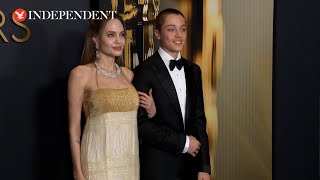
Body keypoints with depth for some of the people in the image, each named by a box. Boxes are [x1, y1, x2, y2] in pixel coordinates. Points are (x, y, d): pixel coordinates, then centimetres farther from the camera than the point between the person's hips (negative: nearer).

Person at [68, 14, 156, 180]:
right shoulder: (81, 73, -6)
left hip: (129, 160, 5)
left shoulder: (127, 74, 9)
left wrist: (151, 109, 0)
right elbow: (74, 127, -5)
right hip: (99, 161, -5)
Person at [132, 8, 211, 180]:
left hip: (191, 164, 5)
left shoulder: (193, 70, 7)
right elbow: (140, 123, -15)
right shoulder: (145, 71, -11)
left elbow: (198, 119, 7)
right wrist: (182, 142, -13)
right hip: (159, 165, -5)